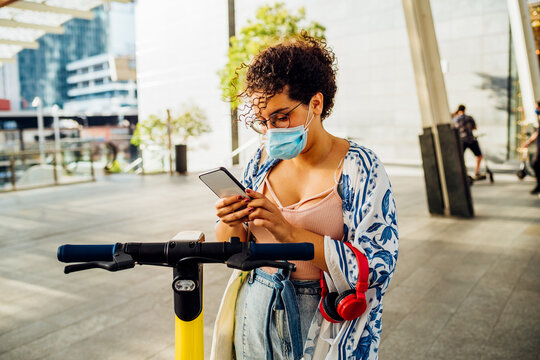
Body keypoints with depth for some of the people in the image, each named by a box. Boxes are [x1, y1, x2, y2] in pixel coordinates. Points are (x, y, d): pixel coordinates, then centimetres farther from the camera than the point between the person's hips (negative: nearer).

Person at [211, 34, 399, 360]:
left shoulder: (360, 167, -13)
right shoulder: (262, 161, -1)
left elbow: (377, 266, -21)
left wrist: (290, 232, -27)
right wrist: (232, 223, -17)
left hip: (322, 325, -4)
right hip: (254, 314, 4)